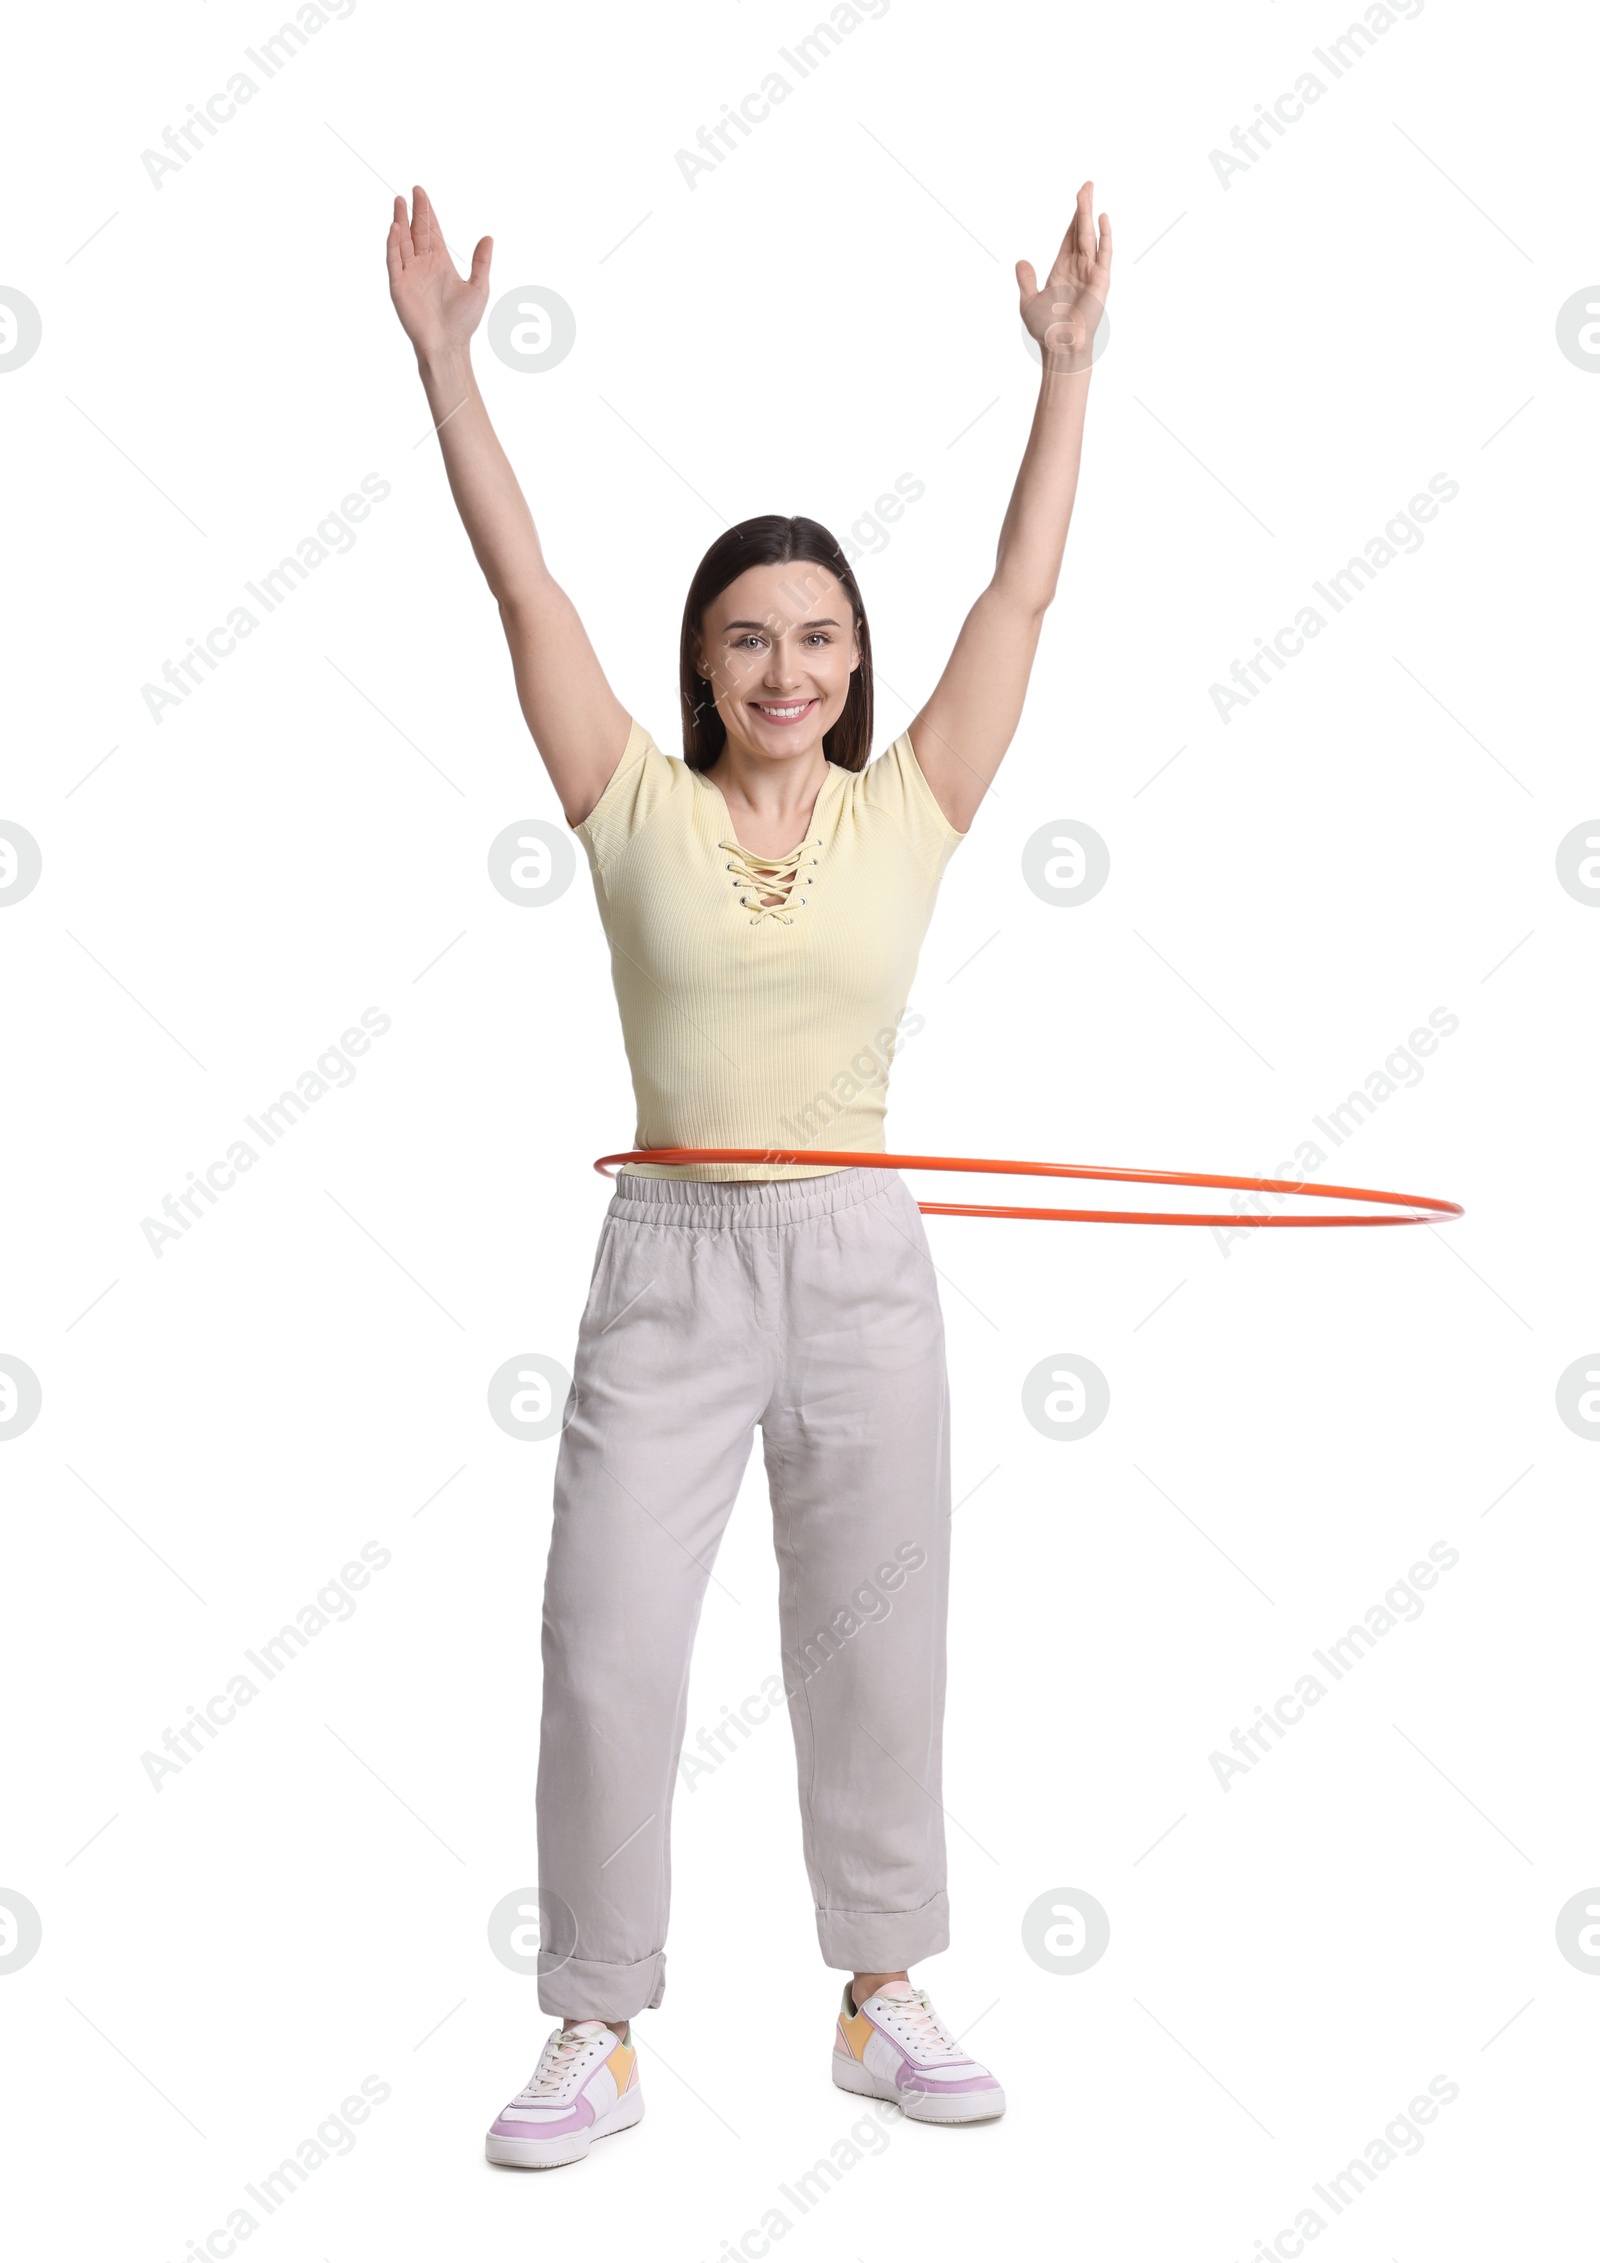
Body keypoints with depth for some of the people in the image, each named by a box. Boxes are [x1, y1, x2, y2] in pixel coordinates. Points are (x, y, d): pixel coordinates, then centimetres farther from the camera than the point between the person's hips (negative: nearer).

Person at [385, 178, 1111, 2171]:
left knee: (873, 1646, 11)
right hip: (669, 1257, -1)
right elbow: (522, 582, -1)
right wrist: (440, 355, -5)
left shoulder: (906, 811, 2)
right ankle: (598, 2032, 18)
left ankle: (883, 1999, 28)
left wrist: (1067, 363, 3)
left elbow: (1022, 590, 3)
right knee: (606, 1649, 1)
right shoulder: (636, 806, 1)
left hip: (857, 1259, 1)